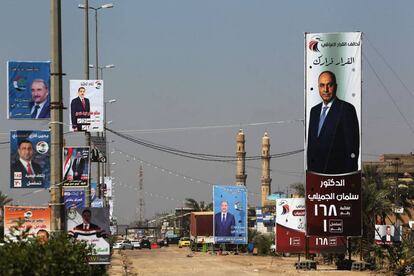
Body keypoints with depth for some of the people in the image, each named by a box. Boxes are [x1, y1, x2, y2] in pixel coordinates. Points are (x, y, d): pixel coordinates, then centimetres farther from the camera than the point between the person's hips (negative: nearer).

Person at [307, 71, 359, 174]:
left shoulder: (346, 109, -7)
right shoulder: (314, 111, 15)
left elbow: (352, 146, -10)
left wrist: (349, 172, -14)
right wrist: (309, 168, 11)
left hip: (337, 170, -6)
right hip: (315, 171, 6)